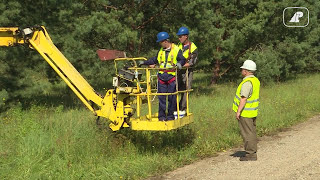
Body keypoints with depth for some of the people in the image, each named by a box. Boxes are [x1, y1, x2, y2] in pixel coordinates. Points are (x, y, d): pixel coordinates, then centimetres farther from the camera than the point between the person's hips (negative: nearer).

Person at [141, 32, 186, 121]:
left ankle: (171, 115, 10)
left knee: (172, 97, 0)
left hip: (172, 77, -4)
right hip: (161, 77, 4)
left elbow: (182, 59, -4)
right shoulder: (160, 51, 16)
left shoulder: (176, 50, 0)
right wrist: (144, 63, 25)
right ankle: (162, 115, 9)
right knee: (161, 97, 3)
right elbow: (154, 60, 27)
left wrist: (179, 63, -25)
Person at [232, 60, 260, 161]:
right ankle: (253, 153, 22)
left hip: (245, 112, -10)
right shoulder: (256, 80, 11)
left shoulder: (247, 82, -21)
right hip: (253, 112, 10)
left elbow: (244, 98, -25)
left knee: (247, 134, -3)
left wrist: (238, 111, -23)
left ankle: (250, 154, 1)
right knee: (252, 132, 15)